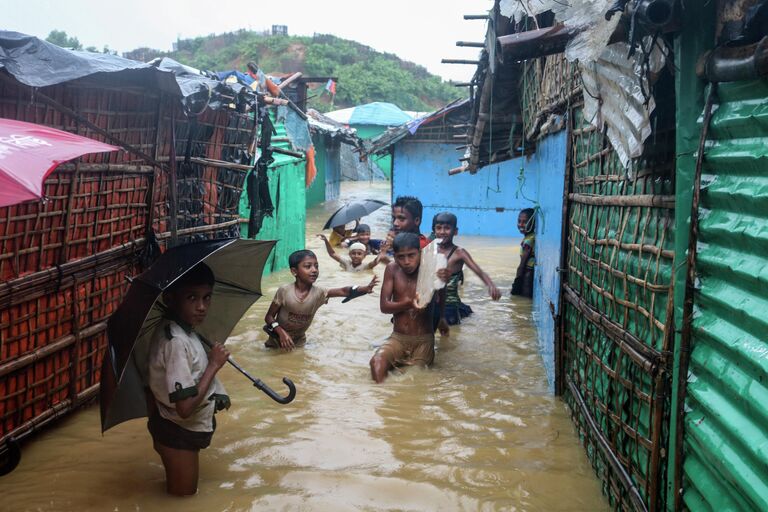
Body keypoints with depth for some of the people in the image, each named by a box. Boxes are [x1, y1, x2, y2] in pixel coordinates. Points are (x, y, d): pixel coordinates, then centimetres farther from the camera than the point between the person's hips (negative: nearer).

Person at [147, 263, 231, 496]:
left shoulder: (181, 329, -3)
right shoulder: (176, 342, -32)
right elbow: (185, 407, -34)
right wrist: (214, 364, -25)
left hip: (178, 429, 9)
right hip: (179, 434, -9)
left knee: (182, 494, 28)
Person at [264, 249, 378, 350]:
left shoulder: (318, 293, -16)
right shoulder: (284, 291, -23)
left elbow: (343, 291, -30)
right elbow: (269, 317, -15)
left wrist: (365, 289, -47)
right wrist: (281, 332, -32)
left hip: (298, 342, 3)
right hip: (279, 339, -3)